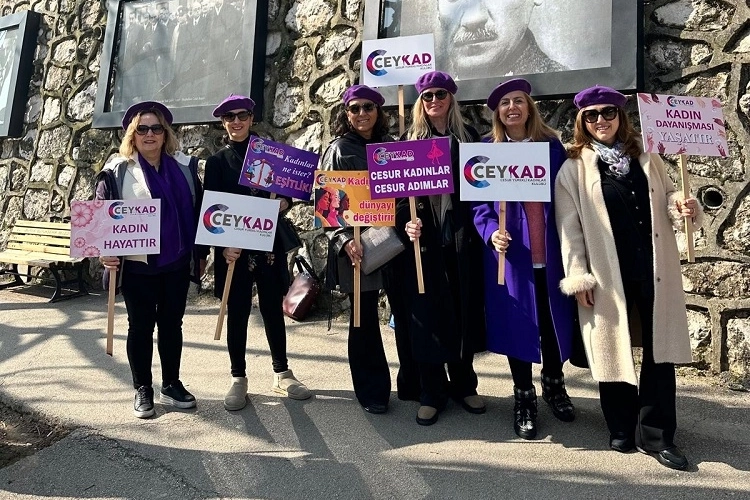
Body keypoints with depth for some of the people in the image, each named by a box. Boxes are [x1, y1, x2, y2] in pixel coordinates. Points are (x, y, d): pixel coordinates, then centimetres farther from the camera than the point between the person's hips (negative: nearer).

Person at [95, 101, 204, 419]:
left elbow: (198, 211, 9)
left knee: (172, 323, 12)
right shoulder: (117, 171, -2)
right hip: (137, 265, -2)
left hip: (177, 263, 3)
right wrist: (105, 250, -16)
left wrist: (201, 254, 8)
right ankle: (142, 390, 21)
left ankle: (171, 384, 26)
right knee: (141, 326, 7)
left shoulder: (184, 166, 6)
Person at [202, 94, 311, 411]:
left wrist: (285, 201, -13)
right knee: (237, 312, 5)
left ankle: (281, 373, 21)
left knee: (273, 309, 9)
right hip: (233, 246, -1)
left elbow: (287, 190, 10)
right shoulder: (216, 161, 5)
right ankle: (238, 378, 18)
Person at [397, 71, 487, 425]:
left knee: (464, 310, 8)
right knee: (427, 313, 1)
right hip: (424, 239, -1)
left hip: (462, 239, 1)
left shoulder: (470, 138, 10)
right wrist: (405, 222, -16)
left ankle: (463, 384, 25)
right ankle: (432, 392, 14)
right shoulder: (409, 142, 8)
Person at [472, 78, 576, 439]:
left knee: (553, 321, 11)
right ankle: (524, 397, 23)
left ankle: (553, 383, 36)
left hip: (550, 252, 2)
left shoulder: (552, 146, 5)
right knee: (517, 323, 5)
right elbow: (479, 203, -2)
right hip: (511, 254, -1)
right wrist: (491, 232, -20)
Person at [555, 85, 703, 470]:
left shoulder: (647, 158, 12)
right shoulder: (574, 168, 0)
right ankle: (622, 429, 25)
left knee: (660, 350, 6)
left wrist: (682, 205, -8)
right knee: (612, 349, 7)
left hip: (653, 269, 3)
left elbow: (666, 198, 17)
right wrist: (578, 277, -11)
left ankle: (656, 434, 19)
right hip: (607, 273, -3)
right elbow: (569, 226, -5)